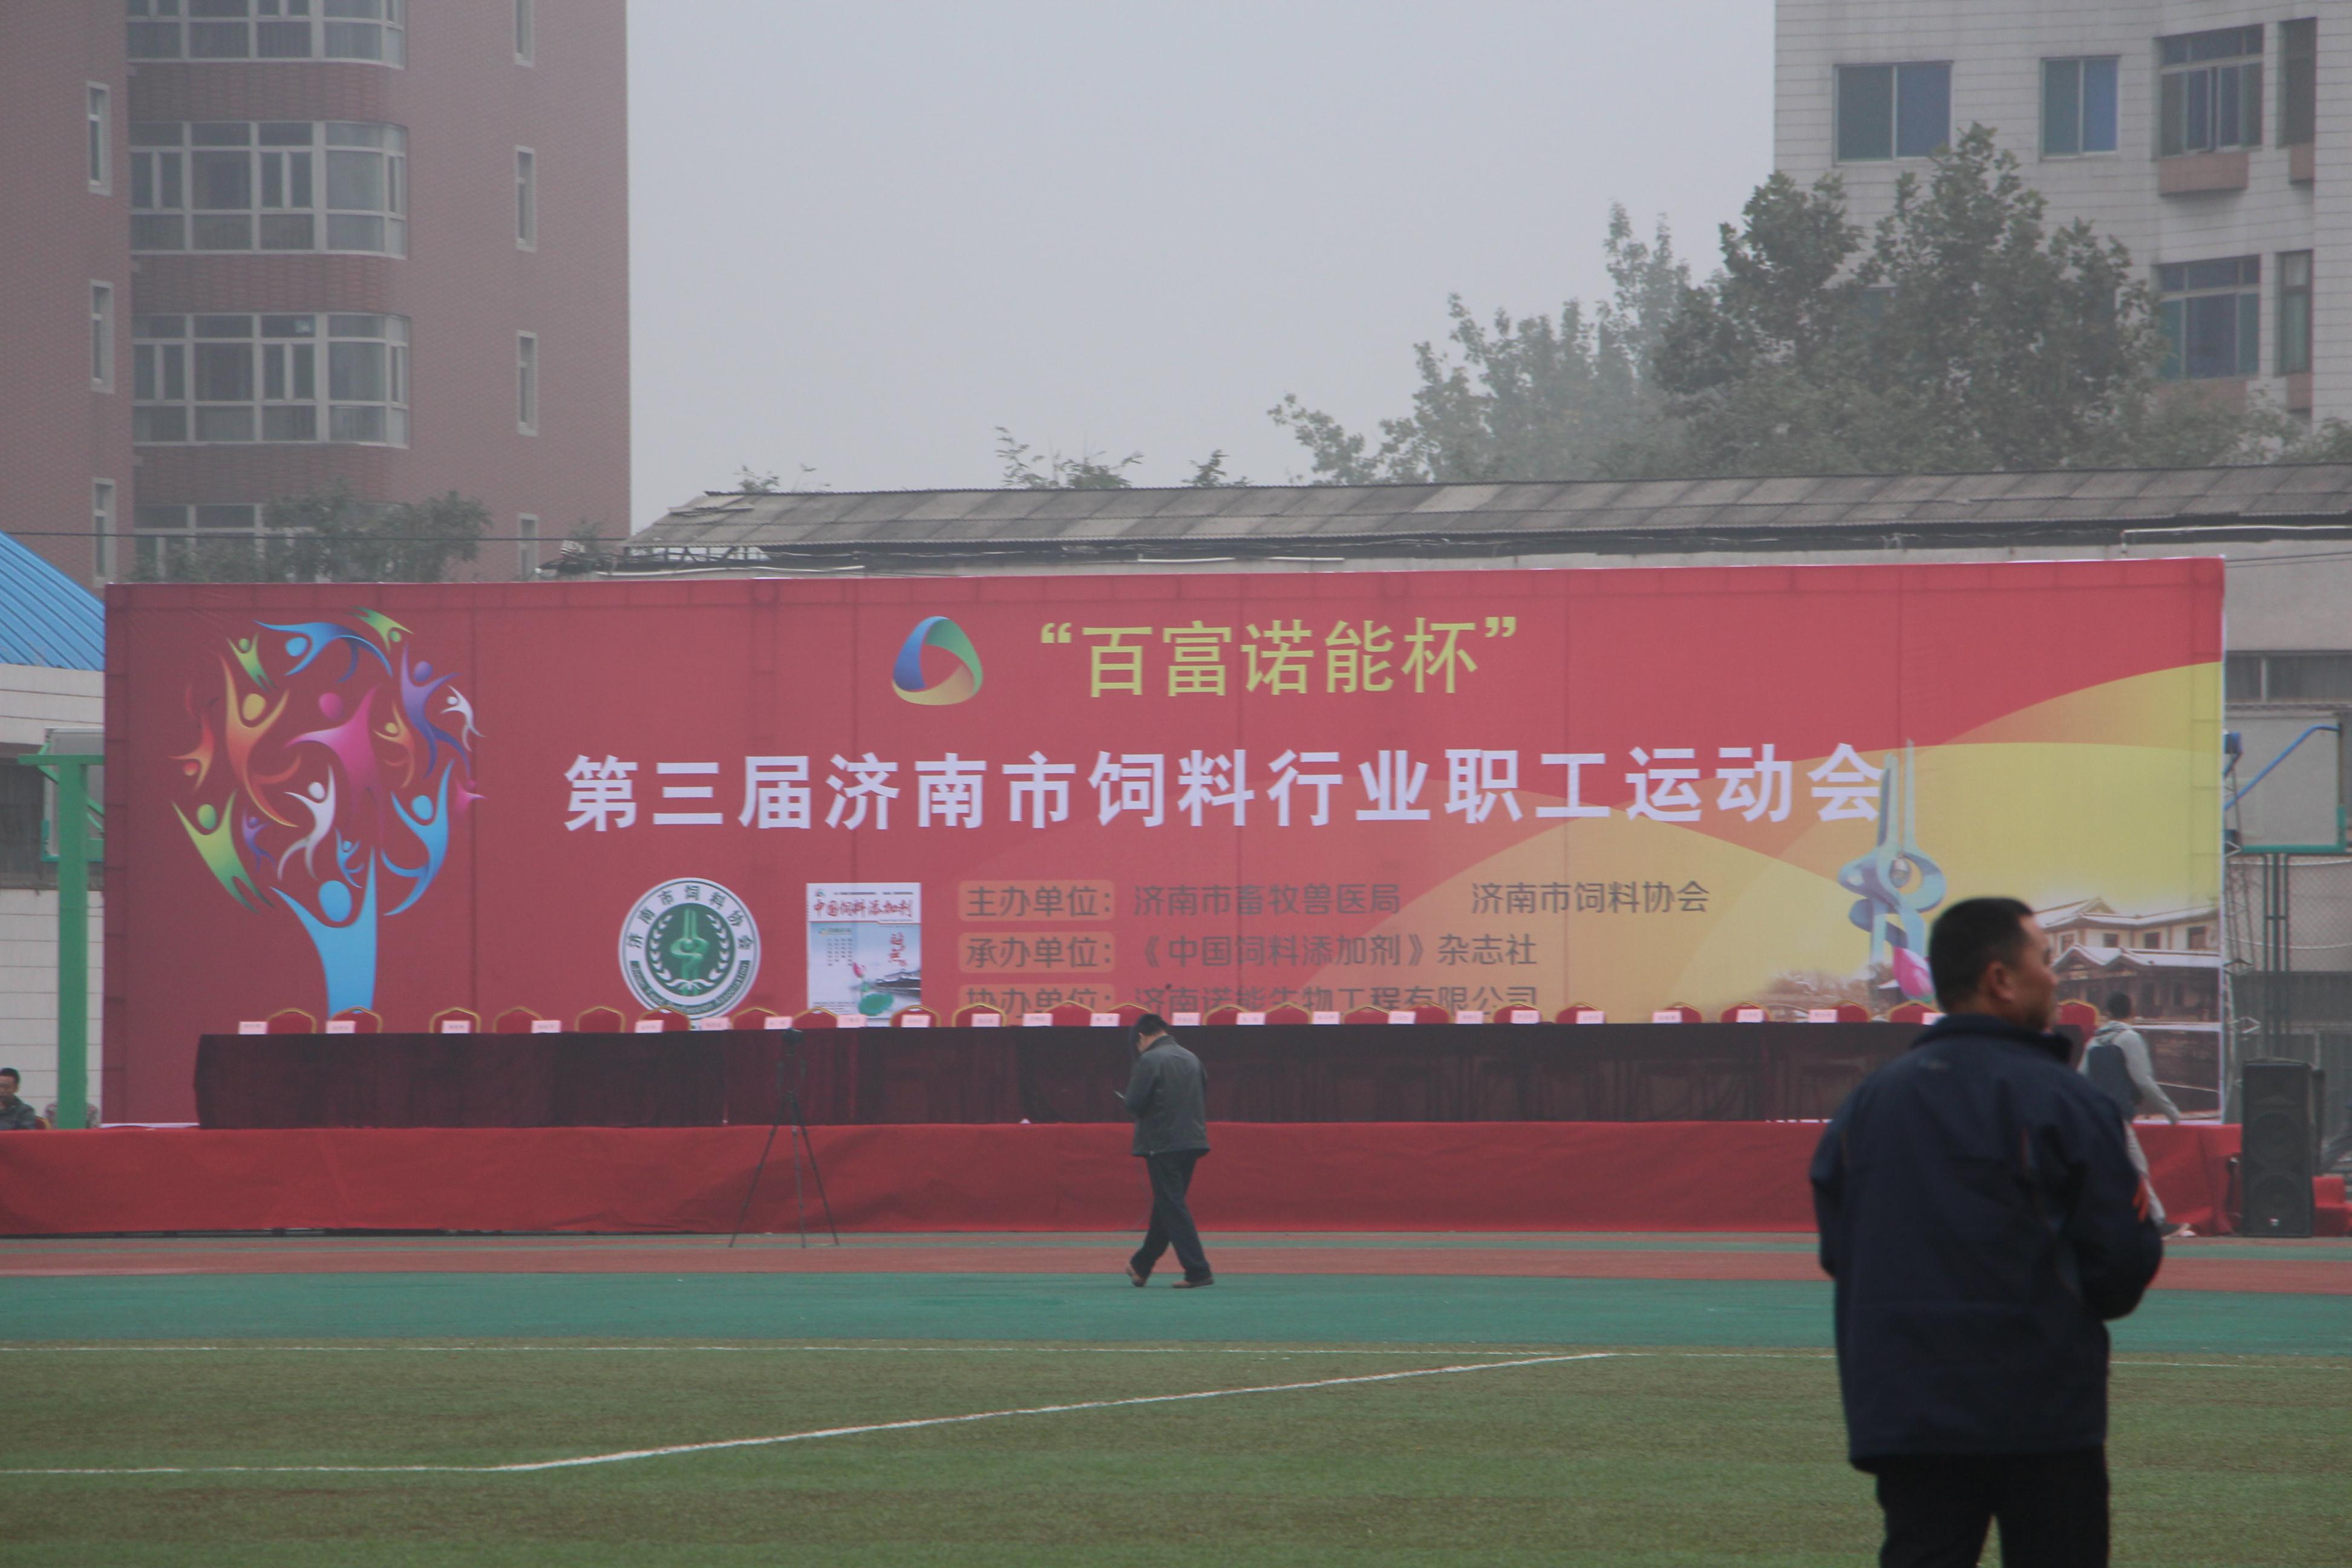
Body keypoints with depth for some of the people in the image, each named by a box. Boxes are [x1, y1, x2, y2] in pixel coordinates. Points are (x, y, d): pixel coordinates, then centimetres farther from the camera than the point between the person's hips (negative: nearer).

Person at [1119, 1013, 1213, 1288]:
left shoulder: (1149, 1061, -12)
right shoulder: (1191, 1059, 11)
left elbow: (1134, 1104, -14)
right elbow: (1204, 1098, 18)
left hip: (1162, 1144, -8)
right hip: (1192, 1141, 8)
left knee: (1172, 1207, -4)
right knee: (1166, 1206, 17)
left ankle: (1198, 1271, -11)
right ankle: (1142, 1266, 31)